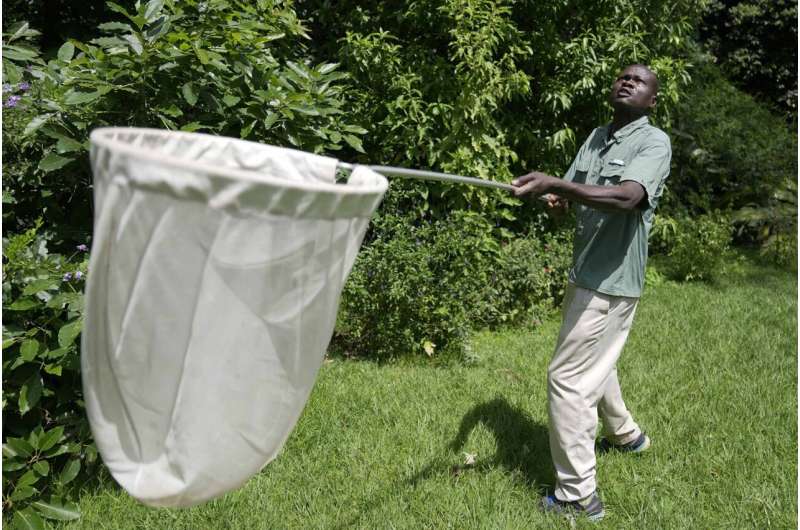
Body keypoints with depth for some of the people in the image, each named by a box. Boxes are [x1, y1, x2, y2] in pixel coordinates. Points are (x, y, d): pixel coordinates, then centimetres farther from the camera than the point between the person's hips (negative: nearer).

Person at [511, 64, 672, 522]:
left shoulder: (654, 142, -13)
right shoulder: (596, 137, 11)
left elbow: (627, 197, -32)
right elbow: (569, 196, 7)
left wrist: (554, 183, -43)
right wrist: (556, 198, -18)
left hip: (612, 281, -9)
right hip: (587, 274, 9)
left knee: (568, 378, -9)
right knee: (596, 364, 26)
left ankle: (578, 495, 2)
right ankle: (625, 434, 52)